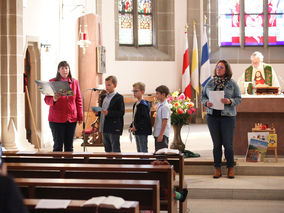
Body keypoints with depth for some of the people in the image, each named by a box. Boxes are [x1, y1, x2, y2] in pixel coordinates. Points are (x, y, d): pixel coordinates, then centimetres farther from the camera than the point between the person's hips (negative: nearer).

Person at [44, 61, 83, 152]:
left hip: (71, 119, 3)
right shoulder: (52, 82, 1)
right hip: (57, 119, -3)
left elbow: (78, 100, 10)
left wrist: (80, 116, 5)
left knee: (69, 146, 8)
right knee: (58, 145, -1)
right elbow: (46, 100, 0)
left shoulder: (74, 82, 8)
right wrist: (53, 100, -22)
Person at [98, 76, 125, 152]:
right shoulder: (103, 97, 14)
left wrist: (109, 113, -25)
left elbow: (121, 112, -16)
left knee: (115, 149, -3)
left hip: (114, 129, -7)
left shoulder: (119, 97, -8)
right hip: (104, 128, 7)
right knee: (107, 149, 15)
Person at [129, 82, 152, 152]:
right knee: (139, 150, 15)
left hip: (143, 131, -10)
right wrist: (131, 126, 9)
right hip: (137, 131, 10)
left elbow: (145, 119, -21)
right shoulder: (136, 104, 14)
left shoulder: (143, 104, -15)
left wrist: (136, 127, -20)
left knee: (143, 150, -7)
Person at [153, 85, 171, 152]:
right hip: (157, 134, 9)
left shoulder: (165, 107, -16)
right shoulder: (159, 105, 13)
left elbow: (165, 121, -19)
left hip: (162, 134, -9)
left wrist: (161, 135, -21)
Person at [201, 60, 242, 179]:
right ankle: (217, 169, 14)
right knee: (216, 144, 6)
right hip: (212, 116, 2)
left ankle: (230, 169, 12)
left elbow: (239, 99, 2)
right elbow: (203, 96, 13)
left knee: (228, 144, -3)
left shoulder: (232, 84, 2)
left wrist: (230, 101, -17)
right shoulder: (210, 83, 9)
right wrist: (206, 102, -8)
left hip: (227, 116, -2)